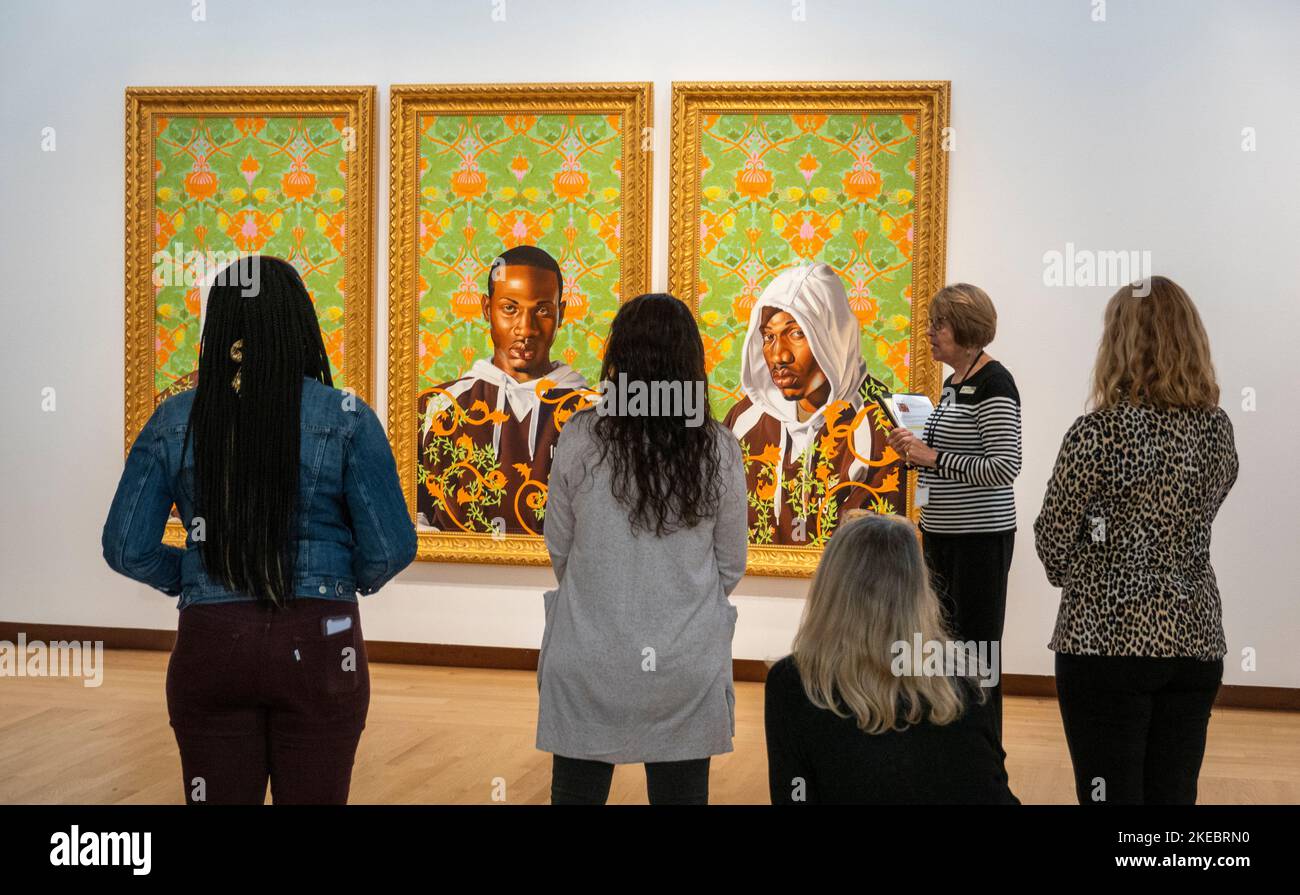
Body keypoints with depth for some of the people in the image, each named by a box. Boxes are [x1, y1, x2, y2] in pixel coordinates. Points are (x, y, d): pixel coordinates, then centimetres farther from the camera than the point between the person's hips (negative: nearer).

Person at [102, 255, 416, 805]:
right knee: (314, 796, 12)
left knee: (218, 797, 13)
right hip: (316, 643, -1)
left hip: (210, 643, 2)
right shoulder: (344, 418, -7)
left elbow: (127, 548, 0)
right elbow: (391, 548, -8)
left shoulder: (174, 421, -1)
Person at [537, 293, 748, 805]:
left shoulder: (580, 439, -10)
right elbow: (731, 565, 3)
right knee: (682, 793, 13)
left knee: (578, 792, 14)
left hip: (589, 665, -1)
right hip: (687, 667, 1)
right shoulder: (719, 451, -7)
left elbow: (559, 550, 2)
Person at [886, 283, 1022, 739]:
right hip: (942, 533, 9)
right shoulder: (953, 381, 13)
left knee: (977, 649, -3)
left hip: (980, 537, -9)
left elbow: (1005, 467, -22)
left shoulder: (994, 384, -15)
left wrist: (933, 456, -20)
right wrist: (916, 449, 6)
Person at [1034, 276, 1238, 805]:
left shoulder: (1100, 431, -15)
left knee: (1112, 794, 2)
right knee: (1174, 794, 13)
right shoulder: (1218, 428, 3)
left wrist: (1074, 578, 12)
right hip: (1195, 641, 6)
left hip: (1108, 641, -5)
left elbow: (1053, 542, -7)